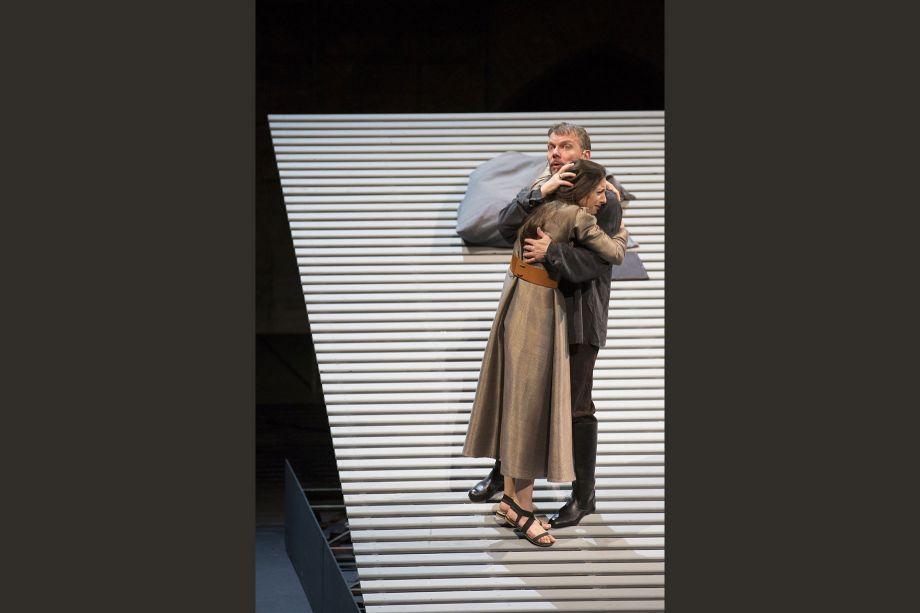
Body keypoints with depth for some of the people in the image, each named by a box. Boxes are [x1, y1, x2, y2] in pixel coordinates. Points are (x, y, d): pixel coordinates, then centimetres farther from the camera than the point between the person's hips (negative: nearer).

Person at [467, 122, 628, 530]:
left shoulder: (605, 198, -10)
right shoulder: (540, 190, 7)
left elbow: (598, 259, -19)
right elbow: (507, 227, -9)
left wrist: (551, 251, -28)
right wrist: (541, 193, -23)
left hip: (579, 315, -6)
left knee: (577, 407, 0)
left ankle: (583, 496, 12)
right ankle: (503, 472, 36)